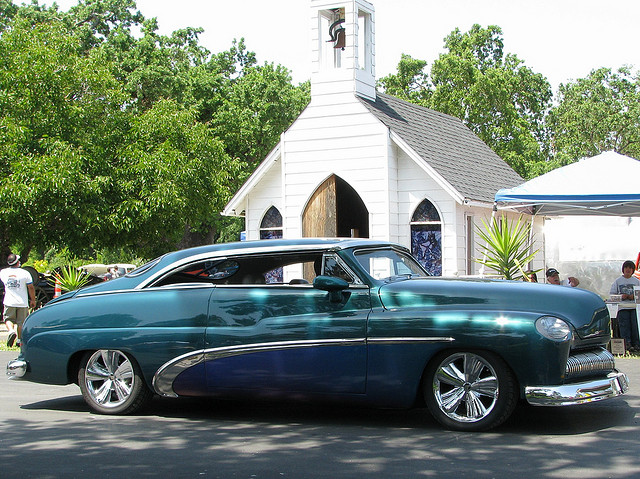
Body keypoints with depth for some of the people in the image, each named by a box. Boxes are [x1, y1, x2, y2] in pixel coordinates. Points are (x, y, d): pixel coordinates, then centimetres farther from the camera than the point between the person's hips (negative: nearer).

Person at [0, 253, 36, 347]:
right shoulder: (25, 273, -10)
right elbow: (31, 288, -8)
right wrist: (33, 300, 3)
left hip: (9, 303, 1)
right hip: (22, 302, -1)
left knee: (8, 318, 13)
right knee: (21, 322, 10)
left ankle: (11, 330, -14)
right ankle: (19, 339, 15)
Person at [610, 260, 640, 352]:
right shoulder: (618, 281, 13)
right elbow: (611, 294, 9)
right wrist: (621, 296, -8)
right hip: (622, 307, 0)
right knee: (625, 325, -13)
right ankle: (627, 344, -17)